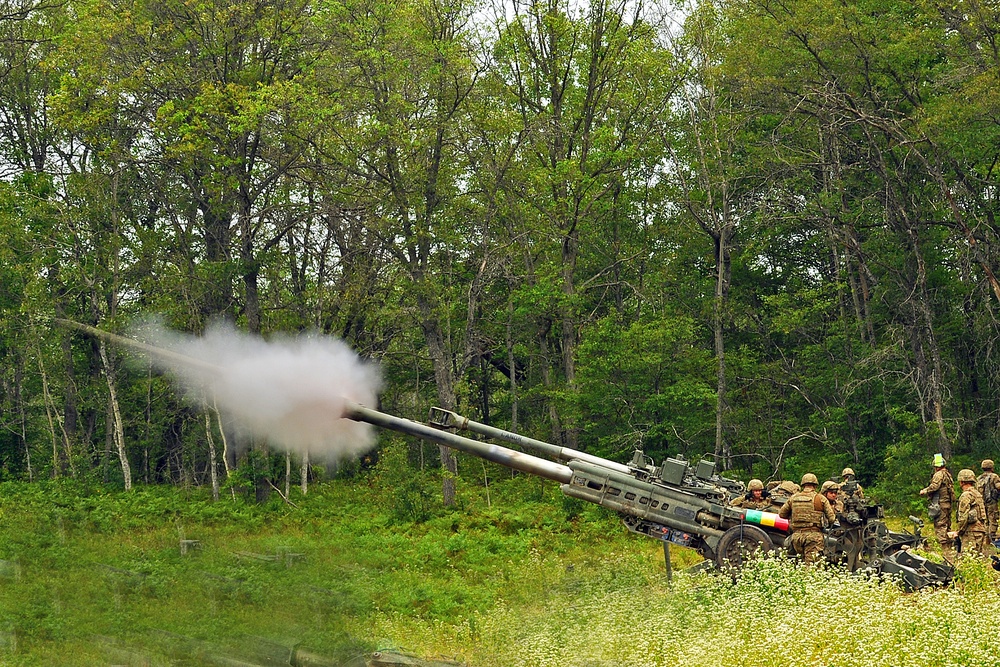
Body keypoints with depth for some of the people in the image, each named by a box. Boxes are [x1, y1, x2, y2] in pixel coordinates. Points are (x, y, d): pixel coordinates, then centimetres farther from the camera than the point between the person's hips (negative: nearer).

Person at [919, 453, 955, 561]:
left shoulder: (939, 474, -11)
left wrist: (925, 491, -8)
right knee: (947, 527, 15)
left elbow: (935, 486, -24)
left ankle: (947, 554, -12)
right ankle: (951, 552, 19)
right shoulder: (948, 474, 18)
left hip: (940, 504, -10)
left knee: (940, 528, -8)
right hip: (948, 504, 10)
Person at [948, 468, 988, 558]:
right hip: (982, 529, 10)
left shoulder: (966, 495, -11)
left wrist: (957, 531, -5)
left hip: (971, 531, -10)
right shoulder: (978, 494, 19)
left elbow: (963, 517, -16)